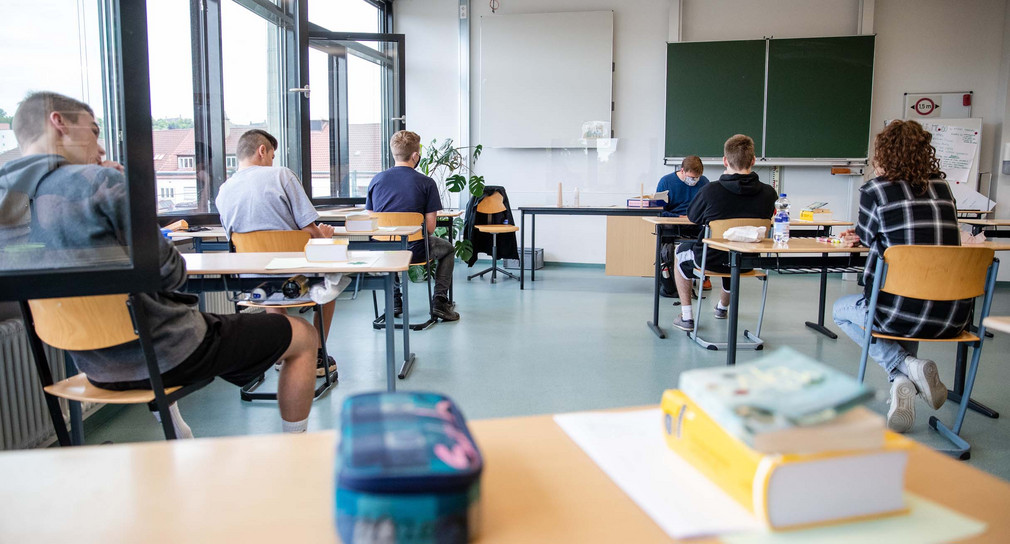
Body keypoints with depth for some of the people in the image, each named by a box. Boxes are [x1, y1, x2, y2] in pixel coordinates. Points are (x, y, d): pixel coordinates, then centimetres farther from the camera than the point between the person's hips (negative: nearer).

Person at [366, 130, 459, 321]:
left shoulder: (376, 180, 2)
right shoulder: (426, 183, -9)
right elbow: (430, 227, -10)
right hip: (414, 250, -4)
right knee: (447, 248, 28)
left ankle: (394, 300, 36)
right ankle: (439, 301, 18)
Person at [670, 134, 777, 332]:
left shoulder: (710, 190, -24)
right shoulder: (768, 193, -15)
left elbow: (692, 217, -5)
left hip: (711, 260, -4)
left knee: (680, 251, 29)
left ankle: (687, 316, 25)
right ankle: (723, 307, 62)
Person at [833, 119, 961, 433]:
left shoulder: (875, 190, -6)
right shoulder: (942, 187, 11)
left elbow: (866, 237, 10)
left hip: (903, 311, -5)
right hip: (954, 317, 5)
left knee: (841, 310, 27)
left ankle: (906, 366, 6)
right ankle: (904, 383, 18)